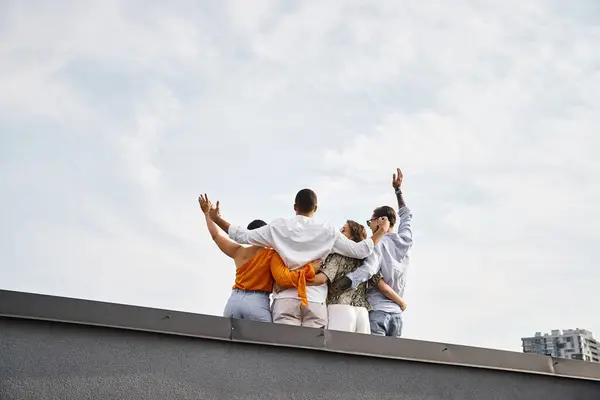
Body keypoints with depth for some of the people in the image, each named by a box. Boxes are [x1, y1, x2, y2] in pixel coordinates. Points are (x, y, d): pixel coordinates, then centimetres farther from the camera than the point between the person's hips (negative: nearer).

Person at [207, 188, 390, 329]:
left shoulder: (278, 226, 7)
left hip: (286, 298, 0)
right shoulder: (328, 231, 7)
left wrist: (216, 219, 24)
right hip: (315, 301, 0)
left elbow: (243, 236, 12)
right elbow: (360, 250, 8)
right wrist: (381, 231, 23)